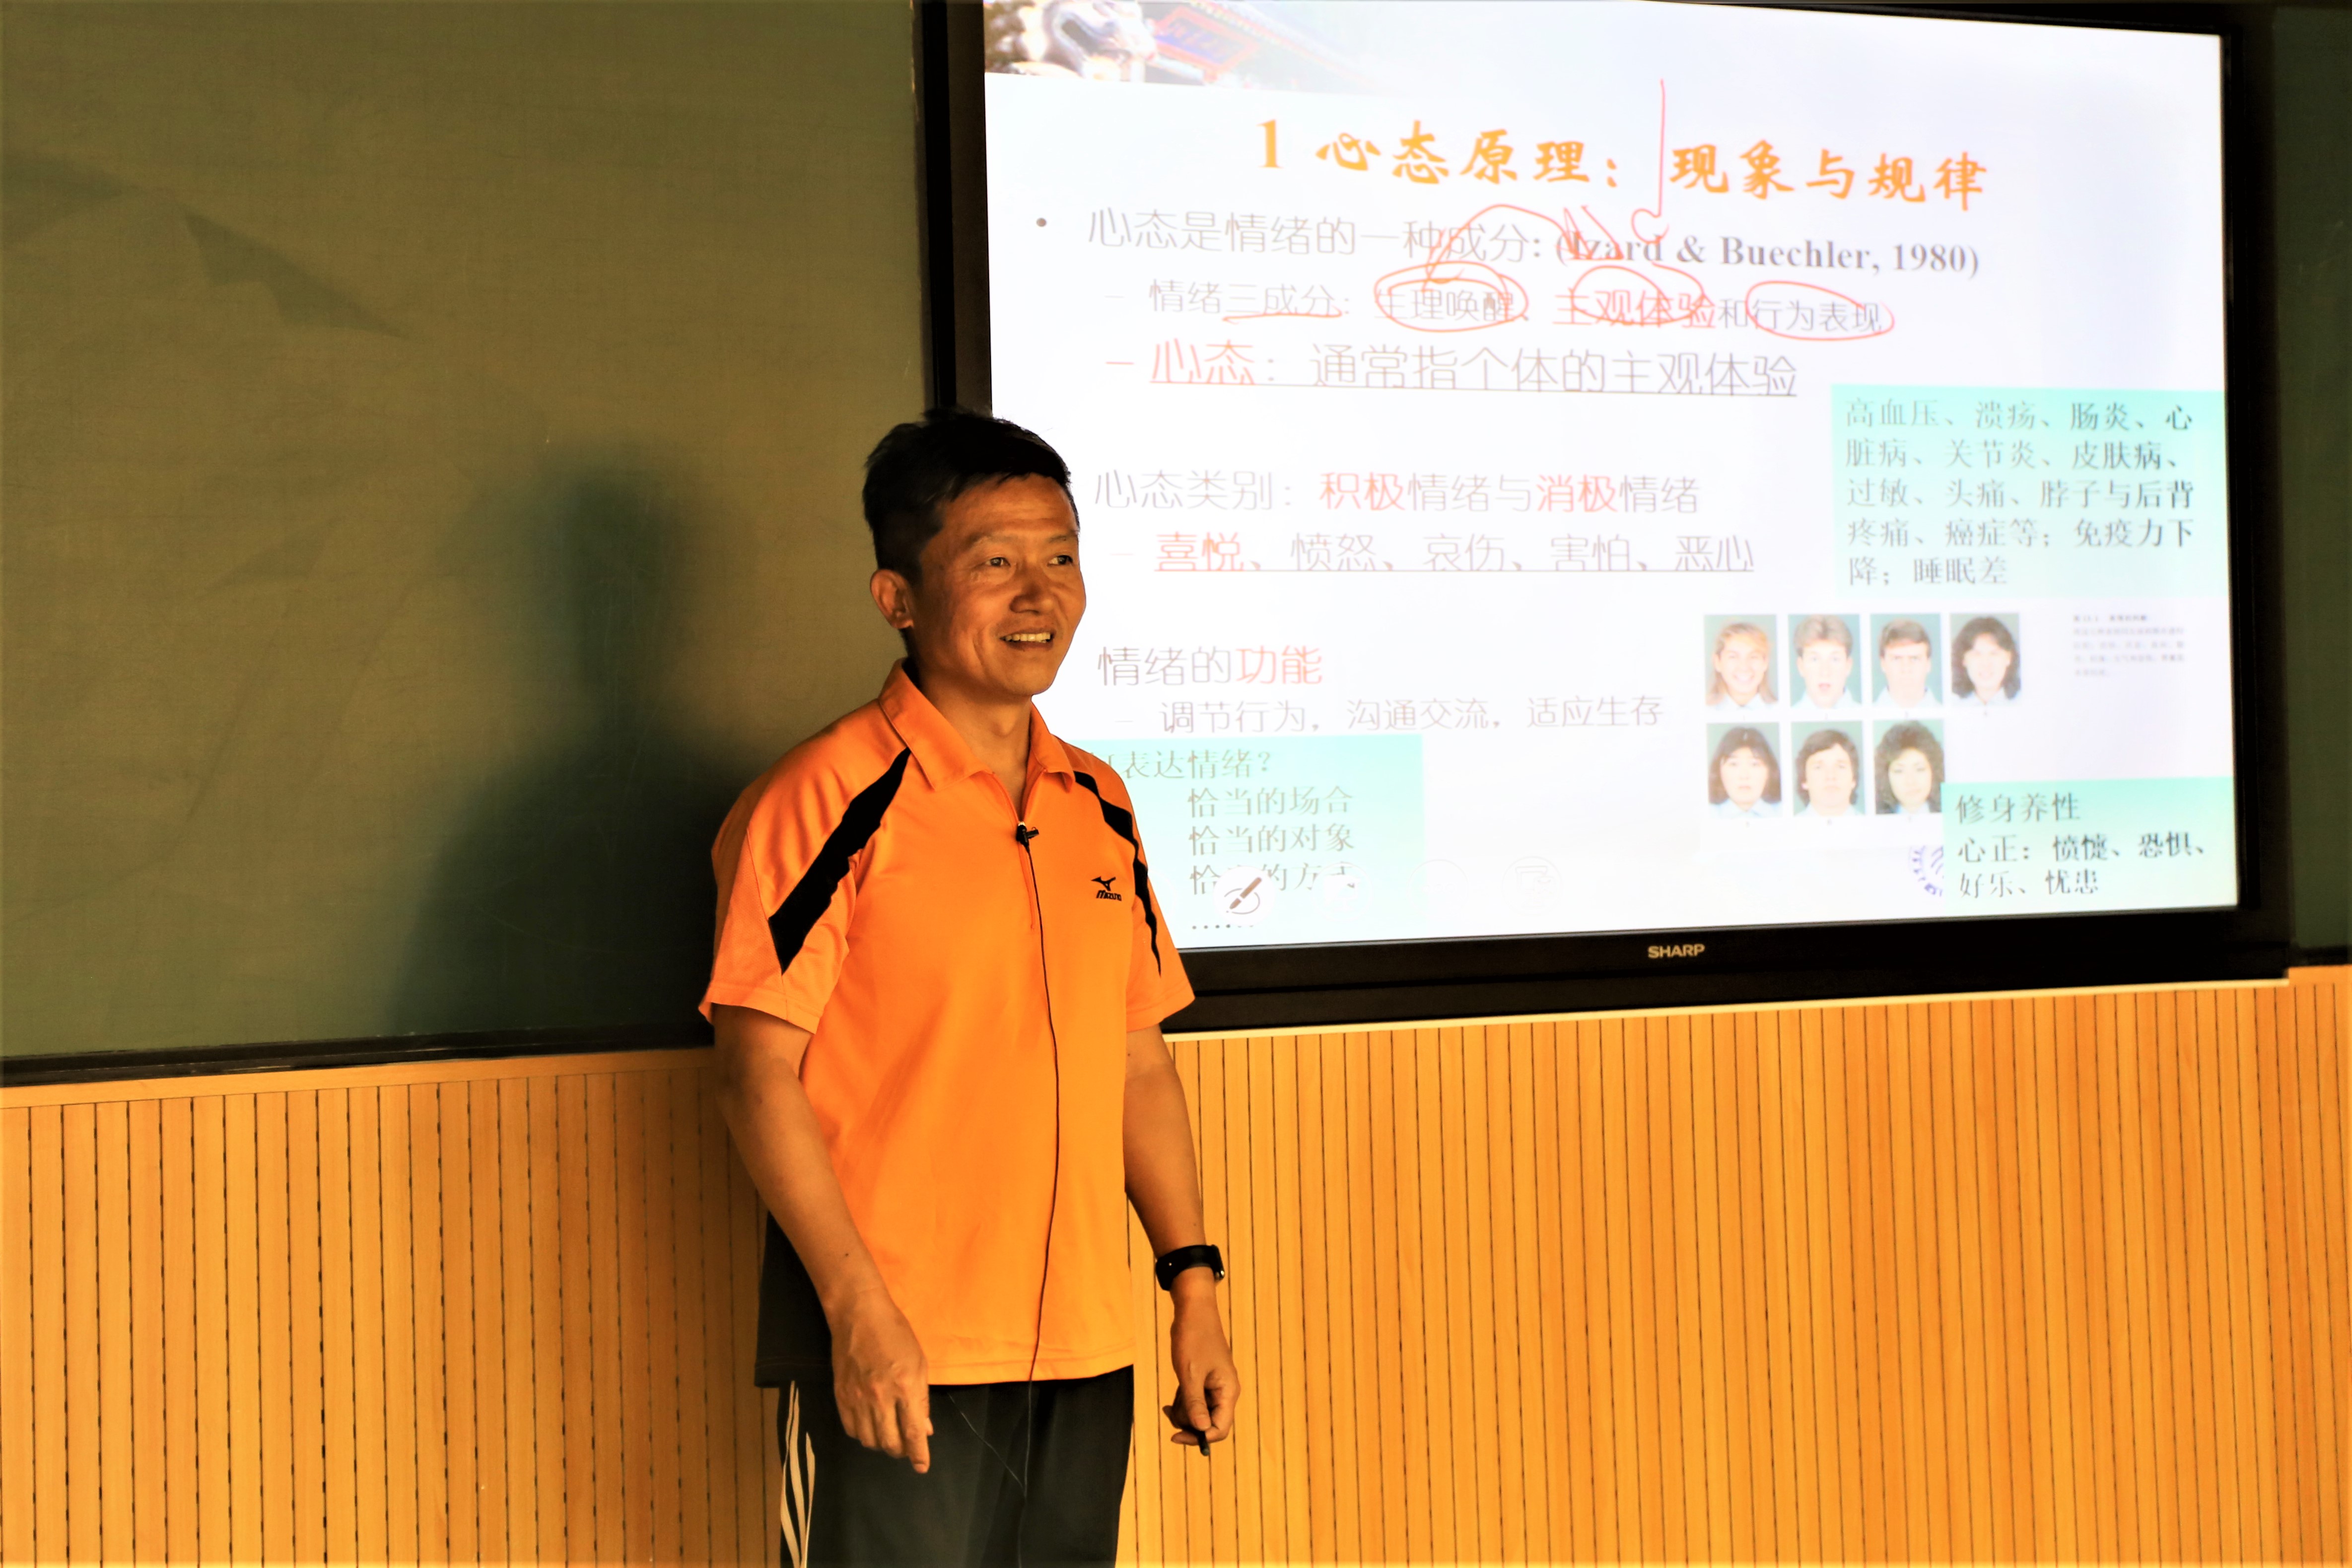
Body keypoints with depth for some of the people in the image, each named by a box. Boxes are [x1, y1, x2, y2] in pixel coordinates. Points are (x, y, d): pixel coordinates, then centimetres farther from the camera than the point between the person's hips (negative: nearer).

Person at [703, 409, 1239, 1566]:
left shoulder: (1099, 807, 11)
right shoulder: (831, 799, -9)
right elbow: (759, 1073, -12)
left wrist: (1193, 1281, 10)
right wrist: (859, 1309, -17)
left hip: (1082, 1351, 6)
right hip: (890, 1360, -6)